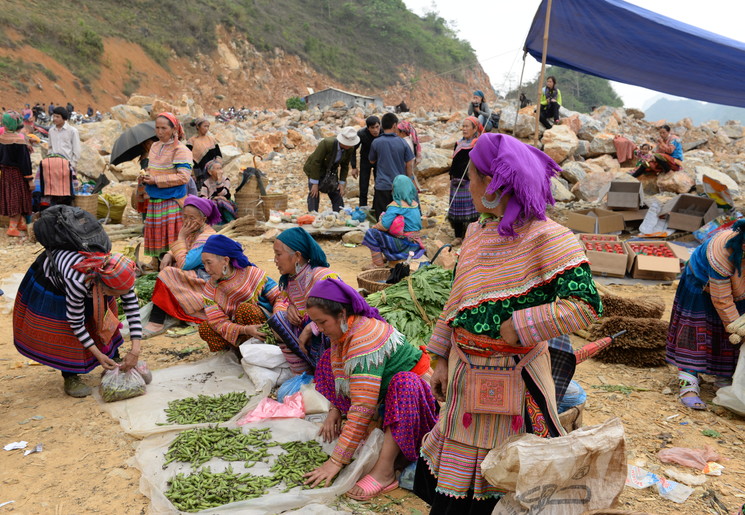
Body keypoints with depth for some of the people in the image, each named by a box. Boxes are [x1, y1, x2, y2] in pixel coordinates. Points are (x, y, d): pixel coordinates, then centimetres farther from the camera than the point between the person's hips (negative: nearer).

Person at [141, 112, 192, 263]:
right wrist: (145, 177, 1)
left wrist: (156, 180, -16)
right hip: (154, 200, 7)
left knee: (169, 237, -5)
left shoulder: (180, 150, -9)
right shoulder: (154, 146, 14)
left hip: (172, 200, -7)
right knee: (155, 235, 10)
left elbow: (183, 177, -17)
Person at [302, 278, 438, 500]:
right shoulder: (344, 328, -6)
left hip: (414, 389, -9)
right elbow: (338, 374, 13)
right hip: (385, 393, 9)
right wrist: (335, 410, -2)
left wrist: (336, 462, -34)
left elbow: (362, 409, -36)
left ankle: (384, 471, -37)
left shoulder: (364, 339, -32)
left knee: (404, 383, -42)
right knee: (330, 359, 5)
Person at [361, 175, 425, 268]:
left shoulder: (395, 206, -18)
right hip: (415, 244, 8)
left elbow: (384, 226, -25)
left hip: (403, 245, -8)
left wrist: (374, 227, 0)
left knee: (372, 233, -5)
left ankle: (379, 265, -2)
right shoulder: (415, 204, 5)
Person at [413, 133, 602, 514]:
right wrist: (442, 359, 9)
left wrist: (515, 328, -21)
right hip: (465, 375, 6)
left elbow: (585, 304, -24)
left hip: (513, 379, -6)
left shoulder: (545, 238, -18)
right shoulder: (477, 231, 4)